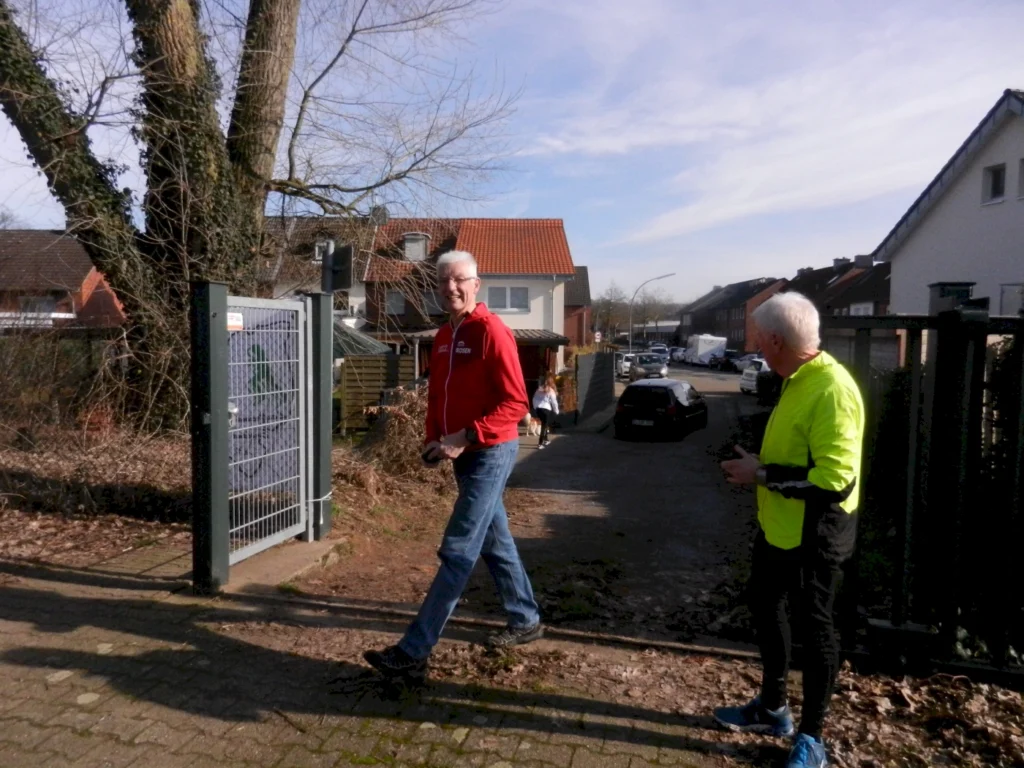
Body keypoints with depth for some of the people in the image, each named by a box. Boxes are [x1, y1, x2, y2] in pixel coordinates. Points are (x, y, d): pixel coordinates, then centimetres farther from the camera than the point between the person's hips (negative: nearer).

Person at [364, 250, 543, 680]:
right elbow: (437, 397, 19)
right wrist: (434, 441, 4)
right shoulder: (444, 337, 11)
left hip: (491, 453, -9)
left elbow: (515, 403, -20)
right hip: (464, 455, 9)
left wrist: (463, 438, -24)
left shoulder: (492, 331, -16)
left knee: (457, 553, -5)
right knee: (495, 543, 17)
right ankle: (525, 621, 33)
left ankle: (414, 652, 0)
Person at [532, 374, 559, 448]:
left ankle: (545, 440, 30)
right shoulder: (551, 391, -5)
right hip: (546, 409, -6)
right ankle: (540, 443, -6)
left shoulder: (539, 389, 10)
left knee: (544, 424, 21)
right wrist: (556, 411, 10)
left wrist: (535, 407, 22)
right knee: (544, 425, -1)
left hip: (538, 409, 6)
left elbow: (534, 399, 12)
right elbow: (554, 402, -3)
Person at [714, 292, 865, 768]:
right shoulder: (798, 380, 6)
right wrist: (758, 467, 5)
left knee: (814, 626, 6)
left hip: (813, 533, -10)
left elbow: (834, 478, -30)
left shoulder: (832, 390, -25)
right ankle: (772, 707, 40)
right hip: (779, 525, 10)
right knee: (764, 604, 20)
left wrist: (762, 474, -22)